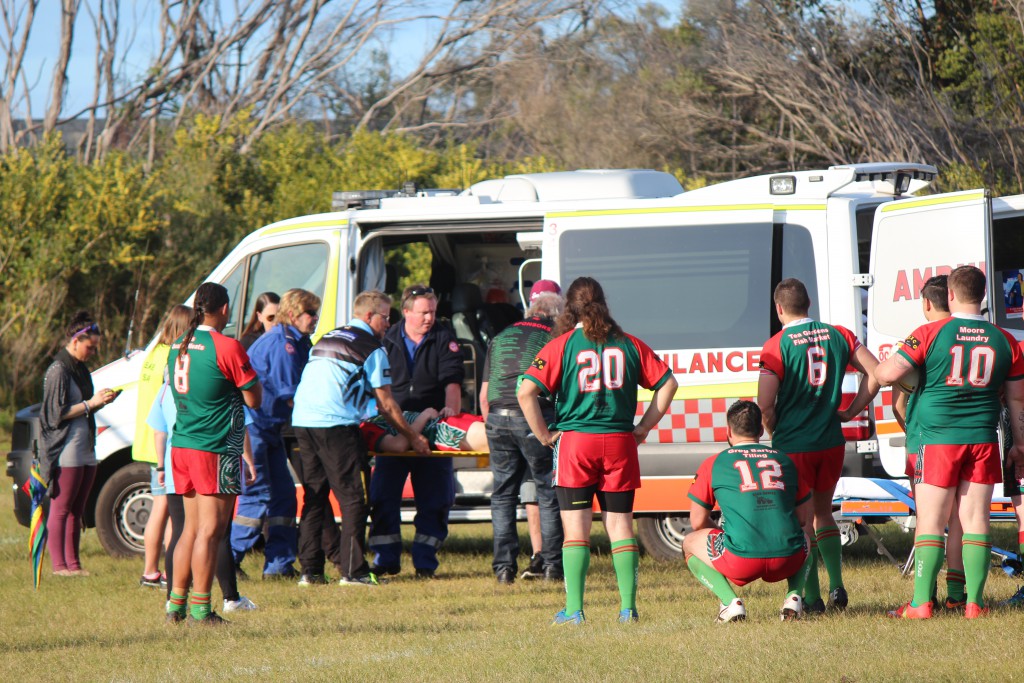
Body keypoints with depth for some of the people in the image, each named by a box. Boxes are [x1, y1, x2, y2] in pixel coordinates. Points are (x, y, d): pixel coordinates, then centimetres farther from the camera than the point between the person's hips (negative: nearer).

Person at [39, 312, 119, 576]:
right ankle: (59, 564, -6)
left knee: (76, 510, 10)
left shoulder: (80, 369, 18)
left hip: (86, 450, 9)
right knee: (61, 508, -6)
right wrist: (91, 404, -15)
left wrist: (101, 401, 7)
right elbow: (57, 413, -14)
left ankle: (73, 563, 13)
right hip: (66, 452, -9)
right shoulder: (58, 370, -10)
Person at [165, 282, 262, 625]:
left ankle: (176, 603, 14)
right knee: (210, 529, -5)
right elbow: (253, 399, -9)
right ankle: (200, 608, -6)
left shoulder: (178, 346, 10)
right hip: (215, 449, -8)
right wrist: (250, 372, 8)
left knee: (192, 527, 14)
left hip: (181, 445, 8)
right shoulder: (226, 347, -13)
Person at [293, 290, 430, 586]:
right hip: (336, 425, -7)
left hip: (301, 421, 7)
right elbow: (386, 404, 3)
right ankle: (353, 570, -6)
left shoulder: (326, 340, 24)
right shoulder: (371, 348, 1)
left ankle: (310, 570, 10)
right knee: (353, 498, -2)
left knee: (313, 496, 12)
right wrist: (413, 437, 14)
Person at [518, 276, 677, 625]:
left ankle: (574, 609, -2)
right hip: (620, 443, 2)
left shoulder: (561, 345, -3)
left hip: (574, 442, -2)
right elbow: (667, 383, 8)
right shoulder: (628, 344, 6)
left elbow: (526, 391, -11)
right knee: (620, 525, 8)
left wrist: (544, 434, -2)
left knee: (576, 528, 1)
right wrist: (644, 426, 11)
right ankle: (628, 606, 4)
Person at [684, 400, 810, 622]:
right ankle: (794, 596, 12)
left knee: (690, 544, 26)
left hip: (742, 561, -3)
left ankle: (731, 602, 3)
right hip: (788, 560, 3)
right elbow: (804, 518, 22)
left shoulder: (713, 465, 10)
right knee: (804, 540, 40)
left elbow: (698, 522, 17)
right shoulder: (784, 460, 17)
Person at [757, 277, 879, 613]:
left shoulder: (777, 345, -12)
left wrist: (772, 431, 3)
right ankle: (836, 586, 13)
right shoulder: (838, 335, 2)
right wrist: (851, 412, 9)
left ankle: (812, 598, 4)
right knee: (823, 513, 21)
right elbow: (875, 372, 1)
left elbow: (765, 403, -17)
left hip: (793, 444, -4)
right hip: (831, 443, 4)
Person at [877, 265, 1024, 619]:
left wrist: (880, 364, 13)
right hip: (983, 442, 3)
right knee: (975, 521, 6)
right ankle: (974, 601, 3)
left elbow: (887, 374, -11)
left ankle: (921, 603, -3)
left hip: (938, 442, -3)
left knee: (930, 523, 0)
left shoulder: (931, 334, -8)